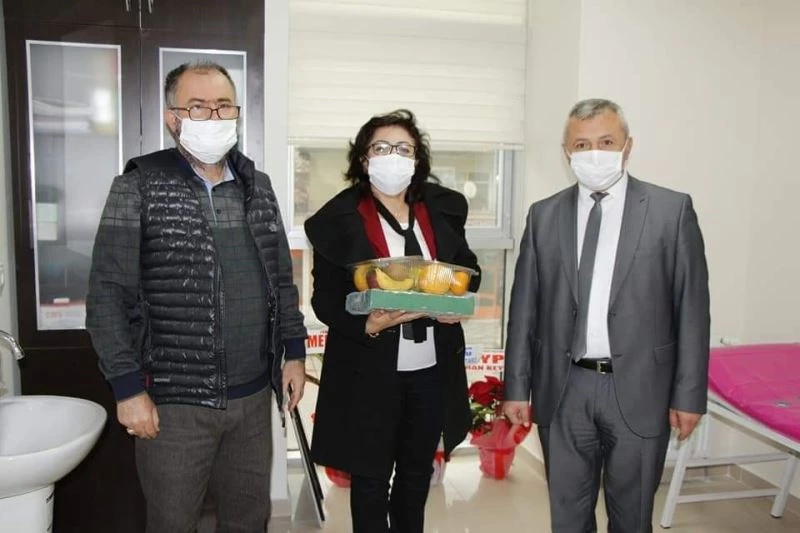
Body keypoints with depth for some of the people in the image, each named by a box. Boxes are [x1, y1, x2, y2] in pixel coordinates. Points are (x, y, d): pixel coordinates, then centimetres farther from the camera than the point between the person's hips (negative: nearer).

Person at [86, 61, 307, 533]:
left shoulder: (258, 187, 8)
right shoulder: (138, 188, -7)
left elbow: (282, 279, 13)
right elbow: (108, 294, -8)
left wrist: (294, 352, 8)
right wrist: (128, 387, -12)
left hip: (253, 396, 4)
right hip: (174, 402, -4)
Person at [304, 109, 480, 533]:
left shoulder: (442, 209, 1)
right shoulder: (339, 219, -9)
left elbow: (468, 270, 12)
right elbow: (325, 300, -9)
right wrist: (368, 324, -27)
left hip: (433, 368, 4)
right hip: (369, 371, -4)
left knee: (418, 469, 22)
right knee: (370, 476, 12)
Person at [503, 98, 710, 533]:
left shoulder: (672, 209, -3)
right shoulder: (544, 215, 4)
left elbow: (691, 308, -3)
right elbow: (524, 308, 4)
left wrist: (689, 394, -5)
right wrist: (517, 387, 3)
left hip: (638, 390, -1)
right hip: (563, 391, 2)